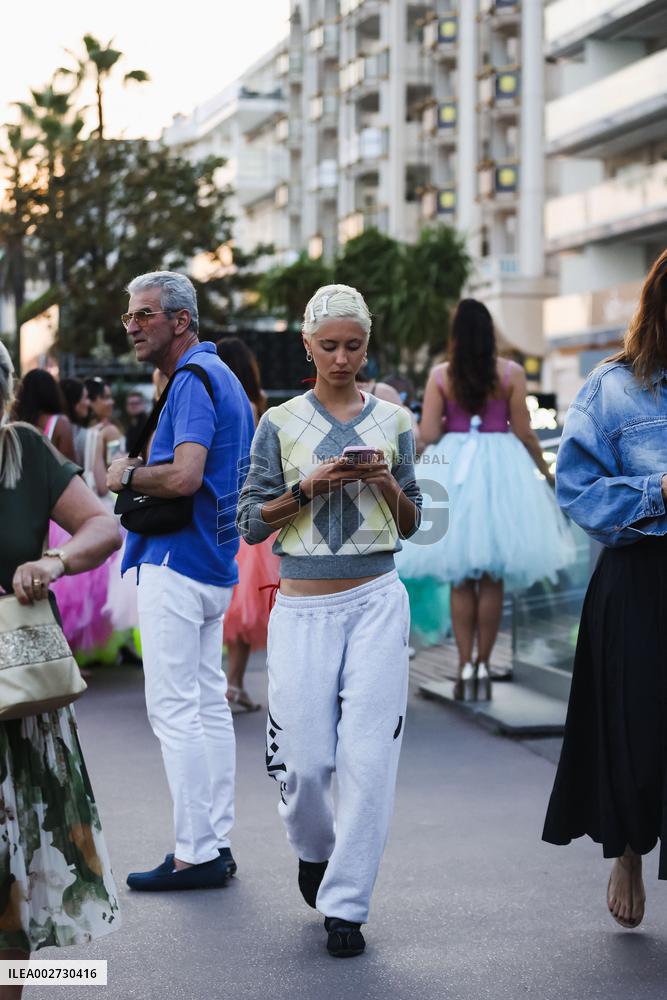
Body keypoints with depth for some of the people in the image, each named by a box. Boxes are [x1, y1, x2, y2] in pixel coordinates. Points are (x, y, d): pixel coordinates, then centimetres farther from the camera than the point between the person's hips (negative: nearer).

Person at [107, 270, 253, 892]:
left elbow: (184, 476, -27)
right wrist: (144, 468, 18)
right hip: (213, 565, 11)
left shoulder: (194, 379, -15)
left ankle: (195, 854, -3)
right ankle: (217, 843, 17)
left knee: (174, 711, -6)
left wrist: (127, 476, -9)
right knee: (209, 706, 12)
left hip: (175, 564, -10)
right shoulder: (223, 376, 17)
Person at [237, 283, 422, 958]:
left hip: (377, 601, 1)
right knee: (306, 759, -1)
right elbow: (251, 523, 3)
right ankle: (313, 849, 32)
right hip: (303, 606, 0)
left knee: (369, 757, -6)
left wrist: (388, 484, -6)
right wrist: (307, 486, -11)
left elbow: (410, 526, 14)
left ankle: (345, 905, 4)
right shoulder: (279, 424, 5)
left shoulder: (392, 421, 9)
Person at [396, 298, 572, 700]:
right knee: (492, 581, 8)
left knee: (461, 581, 8)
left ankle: (466, 668, 6)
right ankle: (483, 666, 9)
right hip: (501, 471, 0)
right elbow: (524, 433, -4)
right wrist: (545, 471, 11)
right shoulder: (511, 373, -4)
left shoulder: (441, 375, -3)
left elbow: (428, 434, -7)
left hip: (454, 472, 0)